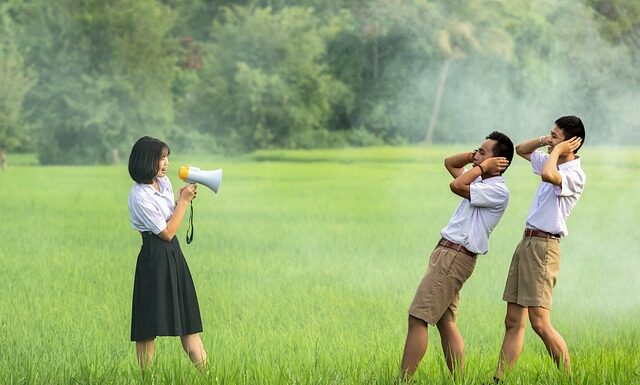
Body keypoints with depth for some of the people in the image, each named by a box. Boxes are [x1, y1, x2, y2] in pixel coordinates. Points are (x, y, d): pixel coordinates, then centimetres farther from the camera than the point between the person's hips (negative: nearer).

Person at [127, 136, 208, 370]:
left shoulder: (164, 182, 8)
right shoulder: (139, 196, -17)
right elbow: (166, 232, -14)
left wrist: (184, 199, 4)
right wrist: (184, 201, -9)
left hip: (174, 254, 8)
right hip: (155, 257, -8)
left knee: (188, 320, 8)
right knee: (149, 327, -3)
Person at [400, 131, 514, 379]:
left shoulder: (498, 191, -13)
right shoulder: (481, 182, 16)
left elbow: (456, 185, -24)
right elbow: (449, 163, 29)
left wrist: (482, 166, -10)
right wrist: (475, 158, 12)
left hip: (455, 257, -10)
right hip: (447, 254, 10)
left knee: (417, 319, -12)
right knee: (445, 323, 9)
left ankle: (404, 380, -14)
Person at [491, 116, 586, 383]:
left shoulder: (575, 175, -13)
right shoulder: (553, 163, 15)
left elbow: (548, 175, -35)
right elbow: (520, 150, 30)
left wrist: (556, 150, -16)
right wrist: (544, 141, 11)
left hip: (544, 246, -10)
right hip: (527, 242, 10)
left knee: (540, 323, -13)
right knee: (514, 321, 7)